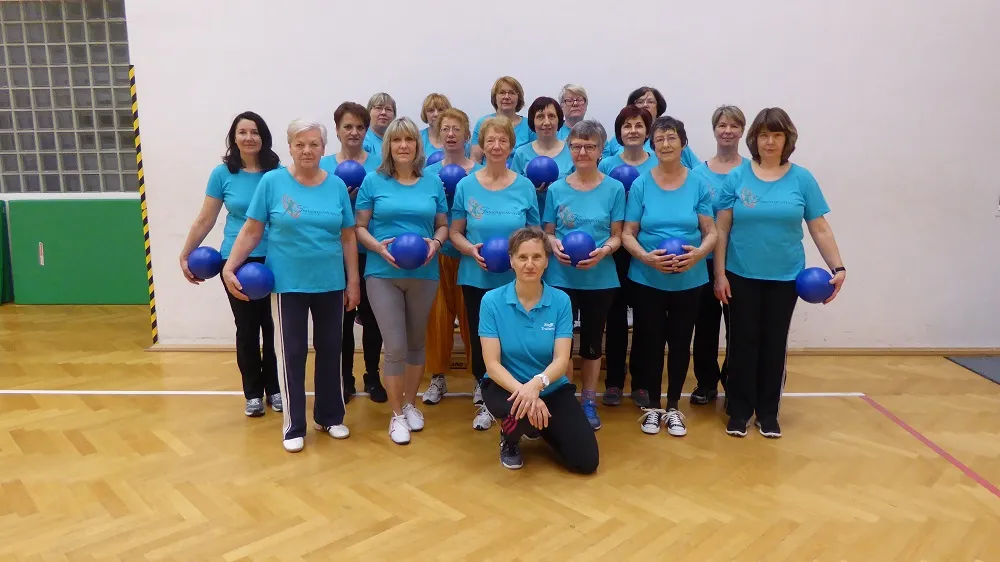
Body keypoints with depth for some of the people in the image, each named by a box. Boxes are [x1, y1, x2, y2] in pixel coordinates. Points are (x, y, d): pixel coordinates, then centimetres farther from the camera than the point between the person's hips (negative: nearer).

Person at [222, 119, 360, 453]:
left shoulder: (337, 186, 2)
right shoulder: (272, 182, -4)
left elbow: (347, 237, 5)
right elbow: (251, 231, -2)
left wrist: (353, 281, 4)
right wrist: (229, 267, -11)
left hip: (331, 284, 3)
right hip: (288, 285, -2)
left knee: (330, 350, 12)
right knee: (292, 353, 4)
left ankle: (330, 416, 29)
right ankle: (293, 426, 18)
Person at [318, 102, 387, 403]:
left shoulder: (379, 163, 2)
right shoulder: (323, 166, 5)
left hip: (371, 252, 0)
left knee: (371, 315, 7)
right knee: (342, 317, 6)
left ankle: (373, 376, 24)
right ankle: (345, 379, 22)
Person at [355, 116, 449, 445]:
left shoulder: (433, 183, 6)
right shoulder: (373, 182, 0)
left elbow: (443, 225, 10)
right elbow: (360, 227, 1)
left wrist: (436, 242, -12)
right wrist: (378, 246, -18)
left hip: (424, 274, 2)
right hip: (383, 274, -2)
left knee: (416, 343, 14)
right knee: (395, 346, -4)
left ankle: (410, 404, 32)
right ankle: (397, 414, 13)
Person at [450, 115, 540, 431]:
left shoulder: (525, 187, 0)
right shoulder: (466, 185, 0)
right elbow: (454, 232, 3)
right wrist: (471, 250, -16)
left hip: (515, 280, 0)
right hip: (476, 278, 1)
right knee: (480, 339, 9)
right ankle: (484, 401, 27)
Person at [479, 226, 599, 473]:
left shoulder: (561, 301, -10)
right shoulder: (492, 300, -13)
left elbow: (561, 360, -16)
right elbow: (492, 364, -17)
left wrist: (537, 383, -38)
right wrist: (522, 391, -34)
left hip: (551, 388, 2)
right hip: (505, 385, -2)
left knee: (586, 461, -10)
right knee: (521, 408, -38)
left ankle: (542, 427, 23)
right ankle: (509, 438, 1)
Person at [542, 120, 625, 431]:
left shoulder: (614, 188, -2)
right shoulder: (556, 189, 1)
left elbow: (617, 236, 0)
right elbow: (548, 232, 5)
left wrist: (603, 251, -21)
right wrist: (554, 245, -17)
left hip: (600, 279, 0)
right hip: (561, 278, 0)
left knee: (592, 341, 12)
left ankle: (589, 402, 29)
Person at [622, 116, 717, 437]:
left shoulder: (698, 184, -1)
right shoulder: (640, 185, -2)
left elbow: (712, 232, 1)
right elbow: (627, 234, -2)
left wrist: (699, 253, -20)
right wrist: (647, 257, -21)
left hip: (689, 280, 1)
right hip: (647, 279, -1)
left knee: (680, 342, 9)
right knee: (651, 341, 7)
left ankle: (673, 406, 26)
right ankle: (653, 406, 25)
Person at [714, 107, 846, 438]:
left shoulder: (802, 179, 1)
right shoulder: (736, 177, -2)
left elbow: (820, 229, 2)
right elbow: (722, 229, -2)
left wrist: (838, 267, -6)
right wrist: (719, 274, -6)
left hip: (785, 278, 1)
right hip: (742, 276, -1)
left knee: (775, 344, 10)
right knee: (743, 342, 5)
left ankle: (768, 412, 23)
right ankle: (739, 411, 17)